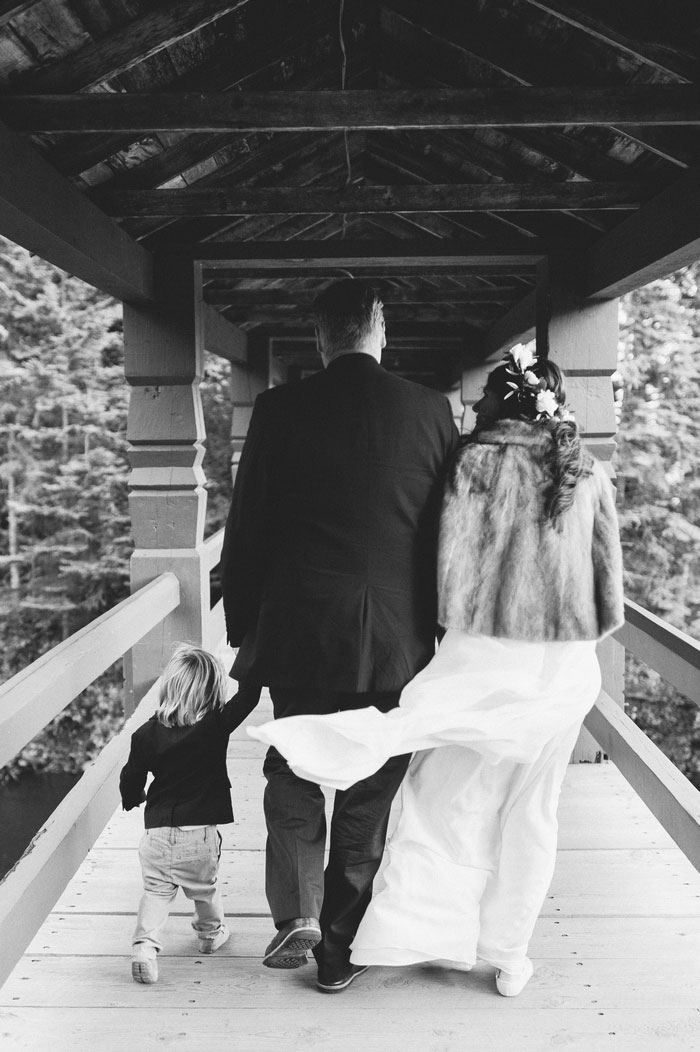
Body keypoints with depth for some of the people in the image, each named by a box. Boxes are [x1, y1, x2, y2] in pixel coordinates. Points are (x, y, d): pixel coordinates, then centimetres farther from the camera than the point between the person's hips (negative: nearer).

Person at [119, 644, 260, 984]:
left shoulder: (148, 733, -4)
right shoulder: (217, 725, -11)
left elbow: (131, 778, 3)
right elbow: (248, 696, -4)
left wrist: (134, 799, 24)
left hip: (158, 829, 1)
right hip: (201, 832, 0)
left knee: (156, 890, 9)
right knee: (203, 888, 21)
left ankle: (145, 944, -8)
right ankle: (211, 933, 41)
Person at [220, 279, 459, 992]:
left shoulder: (279, 410, -4)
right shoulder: (431, 410, -2)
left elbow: (245, 529, -1)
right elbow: (452, 528, 4)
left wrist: (244, 631, 10)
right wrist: (441, 627, 16)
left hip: (297, 633, -1)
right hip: (397, 640, 1)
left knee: (292, 775, 21)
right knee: (369, 798, 13)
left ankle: (297, 912, 10)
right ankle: (336, 951, 23)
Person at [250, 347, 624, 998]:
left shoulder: (474, 463, -5)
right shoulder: (589, 475, 3)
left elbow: (453, 562, -8)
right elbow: (609, 575, 6)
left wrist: (453, 627, 8)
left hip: (483, 655, -4)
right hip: (565, 667, 4)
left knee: (446, 797, 10)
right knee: (531, 810, 14)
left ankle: (433, 931, 5)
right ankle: (508, 956, 23)